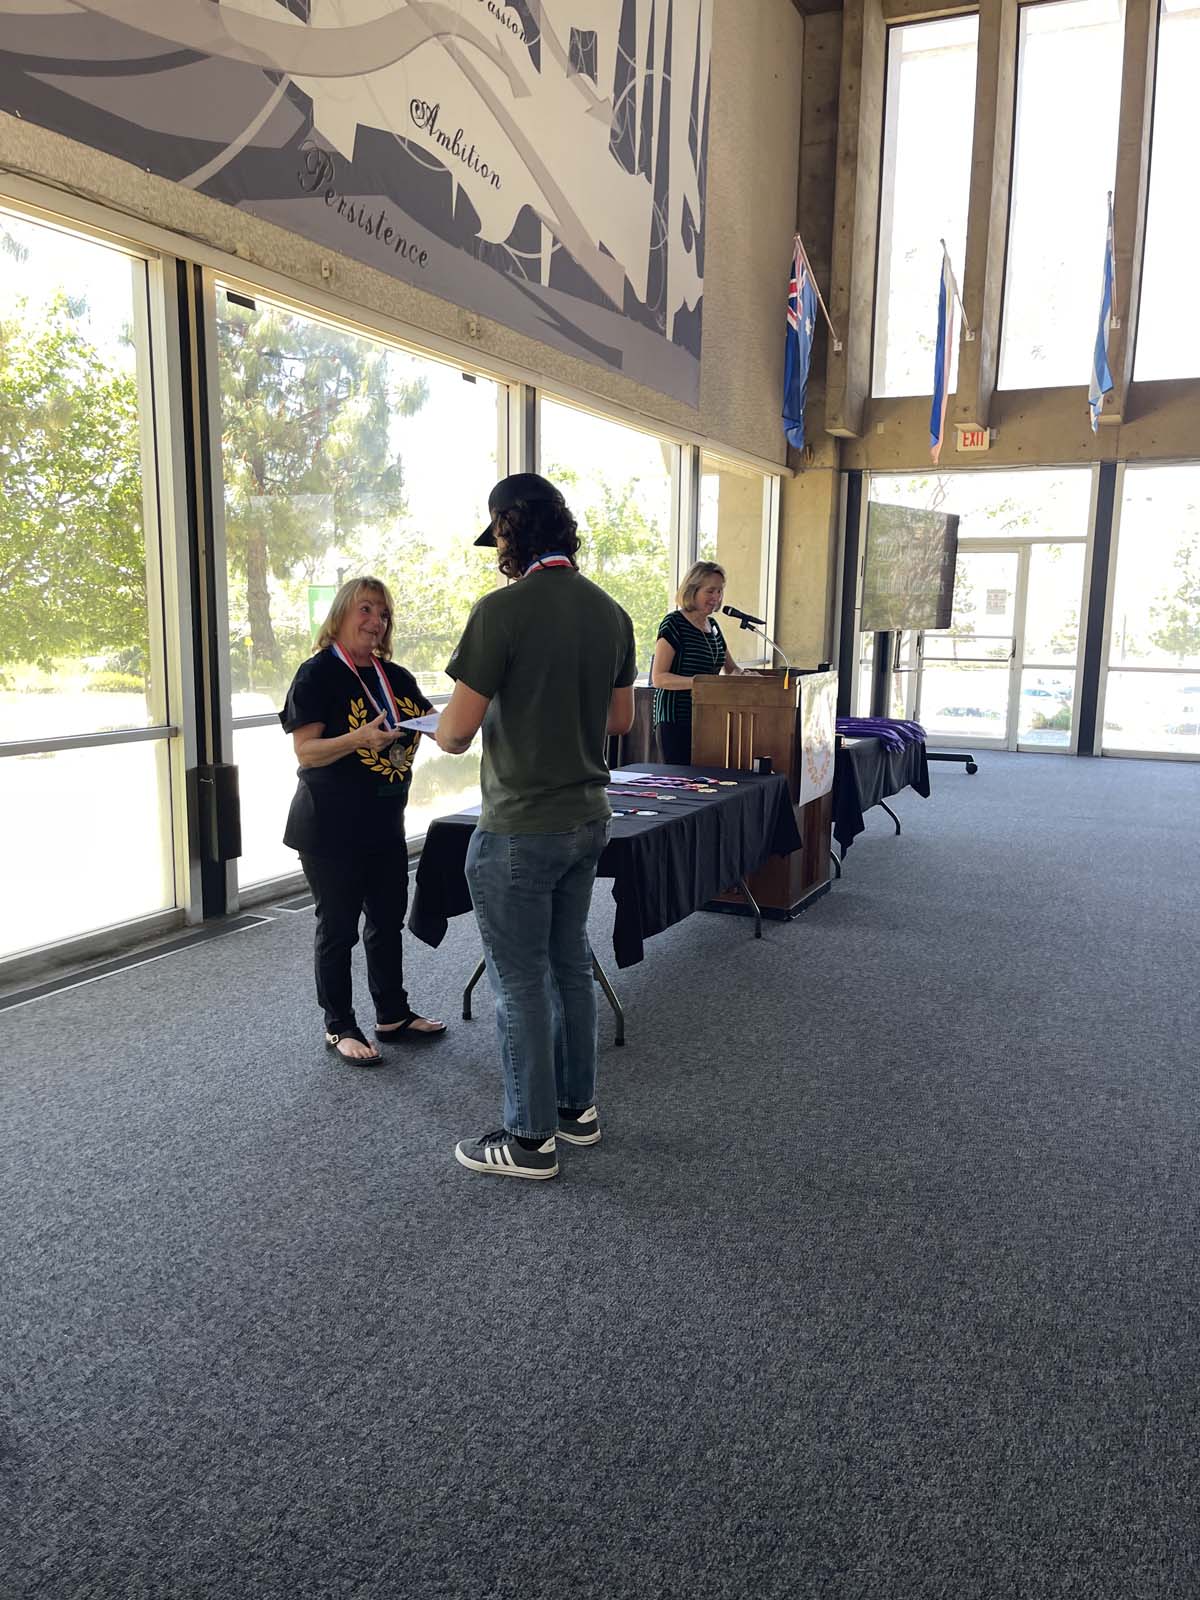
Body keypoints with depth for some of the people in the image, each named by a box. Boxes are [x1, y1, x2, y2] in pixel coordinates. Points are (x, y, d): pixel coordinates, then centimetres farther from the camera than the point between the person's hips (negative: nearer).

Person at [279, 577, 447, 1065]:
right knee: (338, 928, 5)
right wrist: (361, 738, -32)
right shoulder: (318, 674, -10)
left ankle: (393, 1015, 29)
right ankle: (339, 1027, 19)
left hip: (385, 824, 7)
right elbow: (306, 752, -17)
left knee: (388, 920, 15)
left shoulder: (396, 677, 9)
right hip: (332, 829, -7)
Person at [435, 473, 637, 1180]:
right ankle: (578, 1107, 32)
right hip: (588, 817, 7)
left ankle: (532, 1139, 17)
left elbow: (457, 730, -17)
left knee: (521, 981, 5)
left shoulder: (504, 609, -18)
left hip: (520, 829, -7)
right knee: (571, 963, 19)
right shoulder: (611, 611, 4)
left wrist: (440, 729, 5)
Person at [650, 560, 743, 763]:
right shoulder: (674, 623, -7)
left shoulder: (712, 625, 15)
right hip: (675, 719, -7)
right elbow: (658, 678, -13)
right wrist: (698, 681, -25)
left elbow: (730, 667, 26)